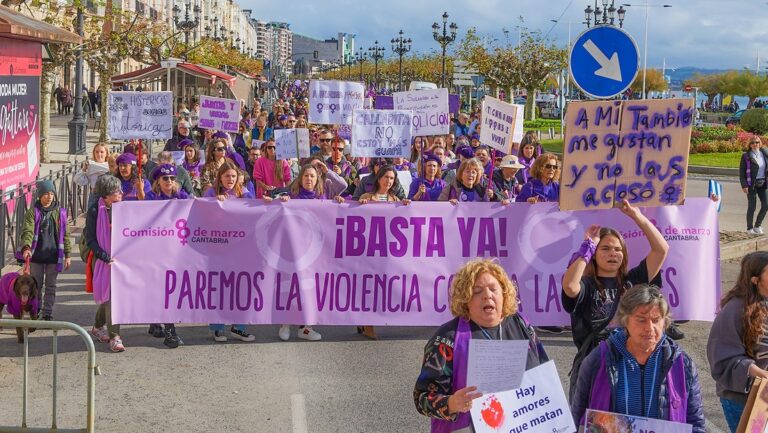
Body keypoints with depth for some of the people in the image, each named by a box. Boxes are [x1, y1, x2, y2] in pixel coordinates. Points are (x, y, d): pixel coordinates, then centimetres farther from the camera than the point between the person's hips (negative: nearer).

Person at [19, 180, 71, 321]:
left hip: (54, 256, 1)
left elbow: (65, 234, 8)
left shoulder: (60, 212, 4)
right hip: (36, 256, -1)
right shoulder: (33, 212, -2)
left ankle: (48, 315, 13)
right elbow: (28, 231, -15)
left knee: (51, 287, 6)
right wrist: (26, 247, -33)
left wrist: (67, 255, 5)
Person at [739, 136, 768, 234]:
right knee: (752, 207, -1)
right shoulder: (746, 156, -5)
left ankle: (757, 225, 18)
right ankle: (750, 228, 12)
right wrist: (744, 185, -14)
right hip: (752, 185, -4)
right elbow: (741, 172, -6)